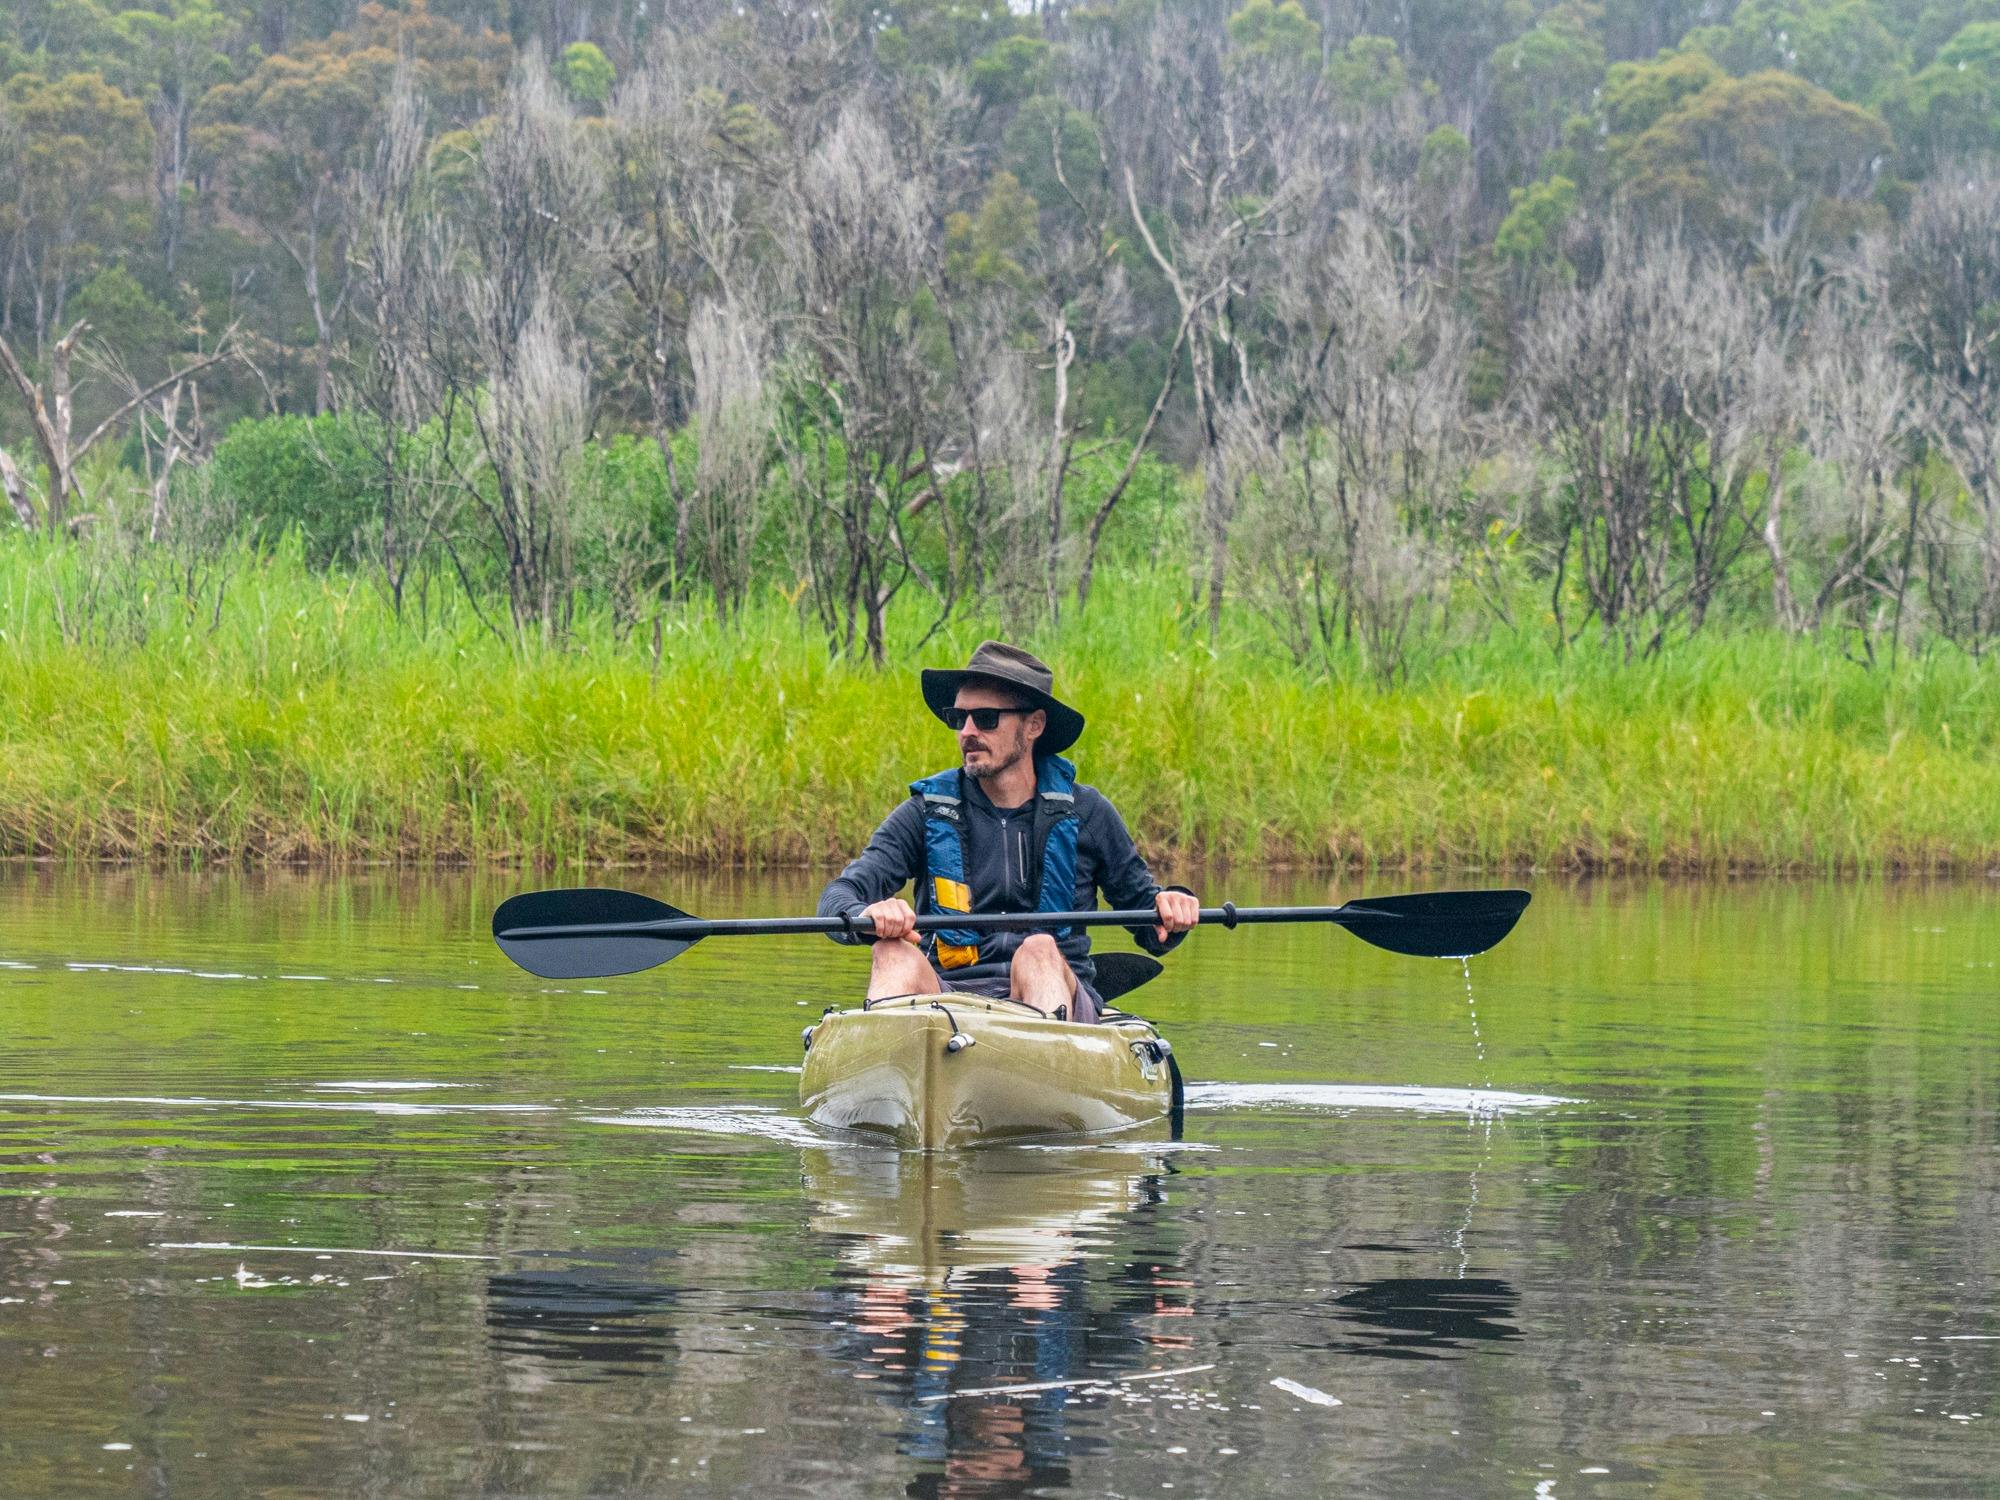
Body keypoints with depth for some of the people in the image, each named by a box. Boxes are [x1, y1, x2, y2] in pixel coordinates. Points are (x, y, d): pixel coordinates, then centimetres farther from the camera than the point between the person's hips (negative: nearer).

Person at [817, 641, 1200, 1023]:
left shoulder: (1085, 812, 9)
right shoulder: (926, 813, 8)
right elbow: (837, 897, -3)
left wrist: (1168, 909, -8)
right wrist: (866, 916, -28)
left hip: (1055, 993, 0)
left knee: (1038, 950, -32)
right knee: (894, 951, -29)